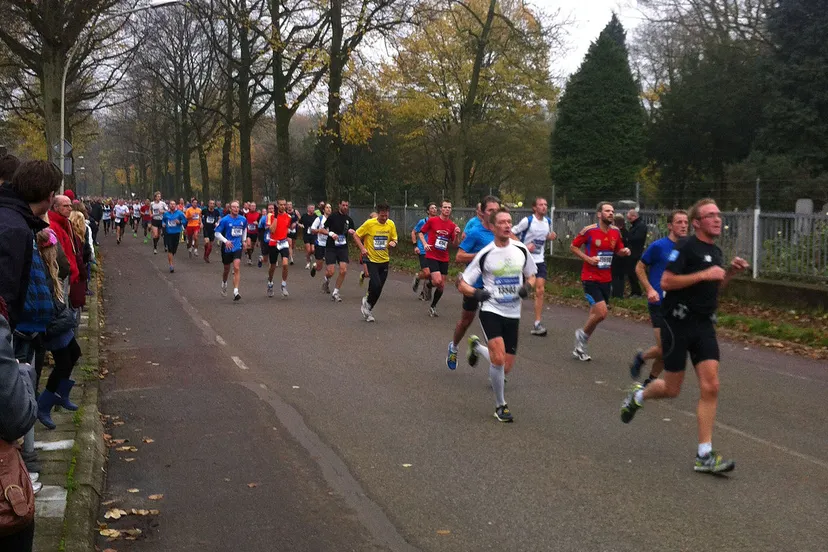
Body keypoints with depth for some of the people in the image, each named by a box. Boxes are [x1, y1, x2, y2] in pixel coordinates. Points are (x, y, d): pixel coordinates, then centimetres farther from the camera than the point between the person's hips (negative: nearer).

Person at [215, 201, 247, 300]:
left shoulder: (243, 219, 1)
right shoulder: (225, 220, -10)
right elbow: (217, 233, -8)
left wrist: (244, 240, 17)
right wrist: (225, 241, -21)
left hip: (238, 247, 1)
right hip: (227, 248, -1)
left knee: (237, 268, -15)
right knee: (227, 269, 14)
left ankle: (235, 292, -20)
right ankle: (224, 284, 46)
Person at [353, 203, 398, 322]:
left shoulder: (391, 224, 0)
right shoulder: (369, 223, -12)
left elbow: (394, 239, 11)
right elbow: (356, 235, -2)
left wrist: (393, 243, -12)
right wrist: (362, 248, -13)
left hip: (384, 260, 4)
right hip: (371, 260, -4)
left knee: (378, 289, 7)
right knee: (376, 285, -18)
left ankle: (368, 308, 28)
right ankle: (368, 303, 10)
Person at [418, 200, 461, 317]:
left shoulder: (452, 225, 4)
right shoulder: (432, 221, -4)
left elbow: (454, 244, 6)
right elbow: (421, 233, 7)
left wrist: (456, 235, -13)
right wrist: (425, 243, -10)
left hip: (444, 258, 4)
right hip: (432, 256, -4)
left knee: (442, 285, 6)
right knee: (437, 281, -22)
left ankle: (433, 306, 24)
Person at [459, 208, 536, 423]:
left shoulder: (521, 250, 1)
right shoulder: (485, 254, -8)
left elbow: (531, 276, 17)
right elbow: (463, 284, -4)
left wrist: (527, 287, -6)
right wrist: (476, 293, -25)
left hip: (513, 314, 4)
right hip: (491, 310, -4)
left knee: (507, 367, 7)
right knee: (499, 359, -23)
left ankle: (477, 347, 38)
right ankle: (500, 406, -1)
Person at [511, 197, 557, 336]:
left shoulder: (548, 221, 6)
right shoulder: (527, 221, -12)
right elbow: (512, 233, -9)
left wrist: (551, 237, 0)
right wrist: (524, 246, -18)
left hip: (539, 260, 4)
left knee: (540, 290, -5)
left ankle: (537, 324, -5)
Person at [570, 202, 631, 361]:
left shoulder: (615, 232, 3)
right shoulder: (589, 230, -12)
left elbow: (619, 250, 18)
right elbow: (573, 247, -3)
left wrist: (625, 251, -5)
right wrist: (587, 258, -16)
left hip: (606, 279, 6)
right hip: (590, 278, -6)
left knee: (595, 314, 12)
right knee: (601, 313, -18)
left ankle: (580, 348, 27)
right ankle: (582, 334, 11)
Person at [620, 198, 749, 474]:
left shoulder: (716, 252, 13)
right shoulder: (686, 247, -11)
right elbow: (666, 281, -19)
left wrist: (731, 272, 9)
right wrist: (703, 275, -22)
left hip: (705, 325, 7)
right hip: (678, 323, -6)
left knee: (710, 387, -5)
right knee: (672, 389, 3)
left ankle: (704, 455, -1)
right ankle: (638, 395, 37)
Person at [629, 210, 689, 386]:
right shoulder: (658, 246, -9)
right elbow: (640, 268, 0)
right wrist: (650, 290, -12)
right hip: (659, 304, -5)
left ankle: (650, 381, 27)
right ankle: (641, 358, 20)